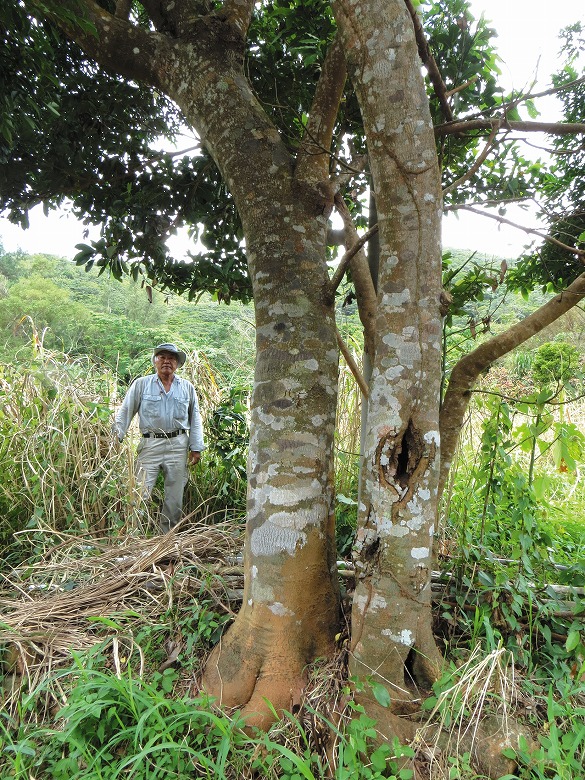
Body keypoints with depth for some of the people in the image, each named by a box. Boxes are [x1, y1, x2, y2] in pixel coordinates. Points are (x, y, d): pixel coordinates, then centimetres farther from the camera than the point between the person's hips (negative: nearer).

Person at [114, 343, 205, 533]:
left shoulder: (187, 387, 12)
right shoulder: (141, 384, 7)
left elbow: (195, 418, 13)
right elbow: (125, 412, 7)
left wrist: (196, 447, 7)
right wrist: (116, 438, -2)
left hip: (178, 445, 2)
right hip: (150, 444, -2)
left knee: (175, 495, 6)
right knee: (140, 492, -7)